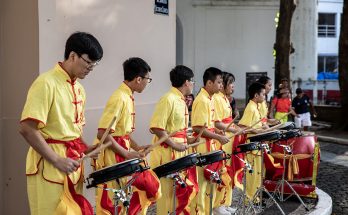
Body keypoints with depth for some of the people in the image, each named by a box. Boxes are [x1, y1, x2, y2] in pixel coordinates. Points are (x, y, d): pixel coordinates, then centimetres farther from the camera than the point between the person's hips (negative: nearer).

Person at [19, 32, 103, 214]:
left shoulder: (79, 89, 12)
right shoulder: (46, 83, -14)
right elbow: (27, 129, -20)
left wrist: (85, 149, 3)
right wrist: (57, 160, -20)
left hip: (72, 162, 8)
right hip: (49, 165, -8)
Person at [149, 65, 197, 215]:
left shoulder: (181, 100, 12)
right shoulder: (168, 99, -17)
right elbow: (156, 128, -22)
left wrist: (188, 140, 9)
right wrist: (175, 145, -20)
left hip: (179, 153, 9)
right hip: (167, 154, -9)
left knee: (184, 189, 14)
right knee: (167, 191, 0)